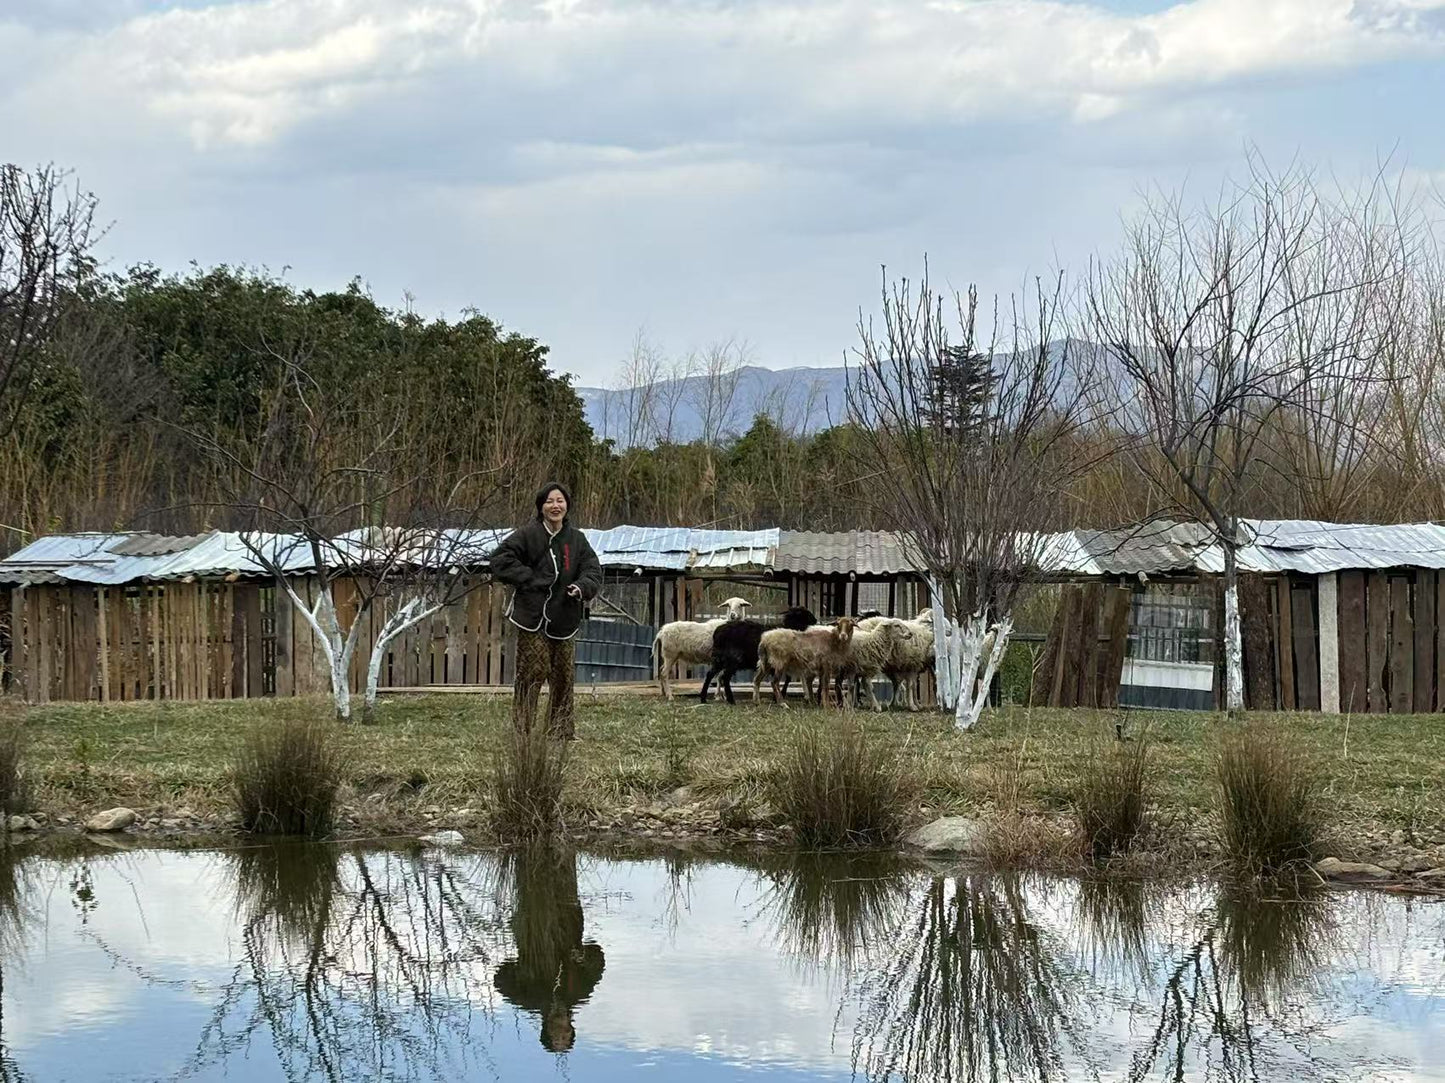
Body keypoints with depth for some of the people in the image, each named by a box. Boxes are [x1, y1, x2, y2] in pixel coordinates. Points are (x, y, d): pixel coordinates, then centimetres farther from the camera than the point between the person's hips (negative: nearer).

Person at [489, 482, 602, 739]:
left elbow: (593, 571, 6)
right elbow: (501, 560, -5)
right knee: (533, 671, -9)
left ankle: (562, 729, 19)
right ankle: (522, 729, -4)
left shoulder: (577, 539, 9)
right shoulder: (527, 535, -3)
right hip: (532, 617, -4)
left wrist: (582, 587, -15)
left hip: (563, 619, 4)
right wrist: (529, 580, -13)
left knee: (563, 675, 8)